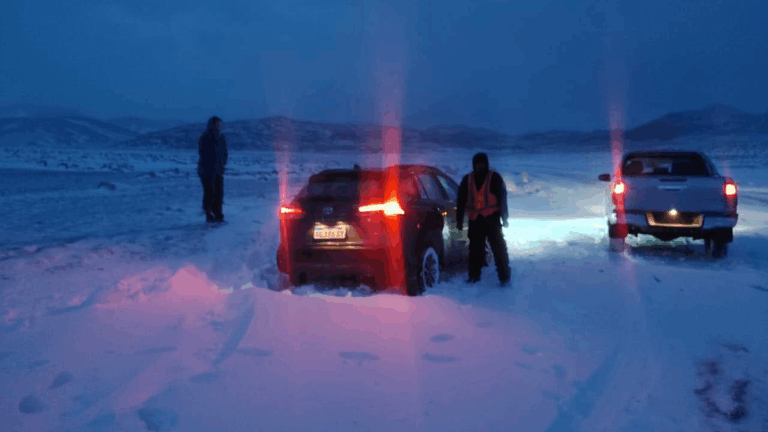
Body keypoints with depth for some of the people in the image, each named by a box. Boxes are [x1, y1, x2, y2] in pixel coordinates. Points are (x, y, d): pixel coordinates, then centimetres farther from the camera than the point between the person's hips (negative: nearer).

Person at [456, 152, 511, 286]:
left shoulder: (494, 177, 3)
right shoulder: (467, 180, 11)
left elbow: (502, 197, 3)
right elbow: (461, 200, 13)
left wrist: (504, 217, -1)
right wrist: (459, 219, 10)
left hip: (492, 219, -3)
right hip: (475, 220, 3)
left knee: (498, 247, -4)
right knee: (475, 248, 7)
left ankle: (504, 277, 0)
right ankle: (474, 276, 17)